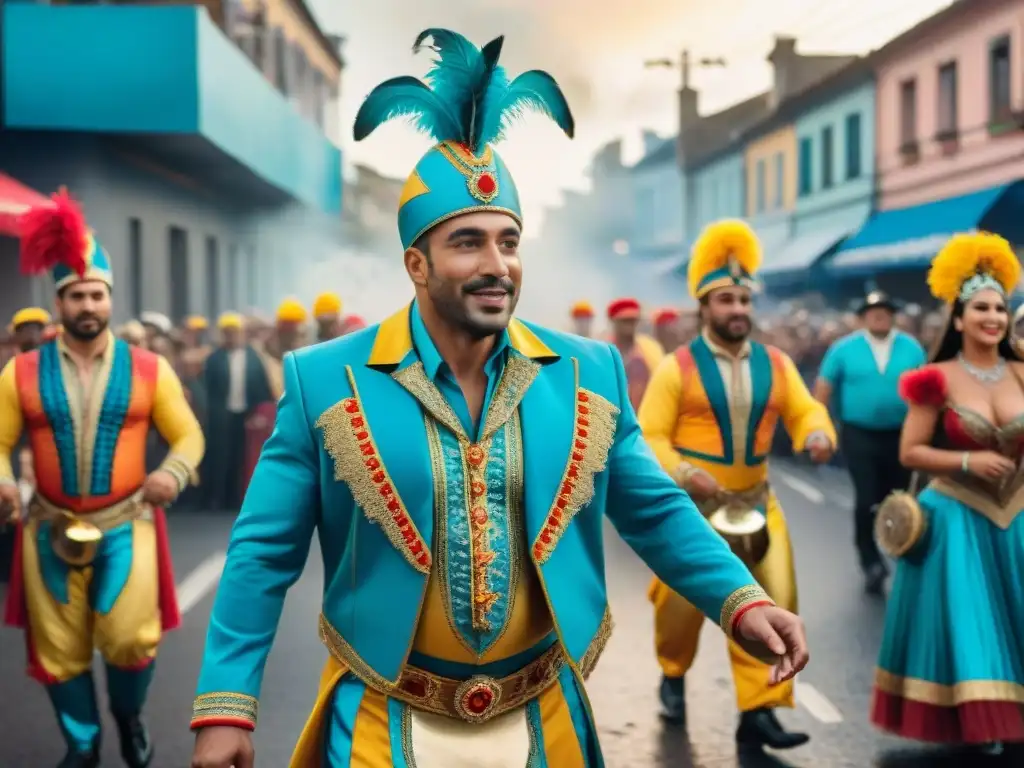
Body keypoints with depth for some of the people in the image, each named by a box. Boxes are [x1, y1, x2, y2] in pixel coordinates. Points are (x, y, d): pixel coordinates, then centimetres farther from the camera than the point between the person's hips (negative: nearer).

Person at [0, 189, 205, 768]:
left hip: (127, 526, -1)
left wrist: (174, 473, -18)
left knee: (132, 639, -7)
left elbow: (188, 434, 2)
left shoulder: (148, 369, -1)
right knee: (60, 650, 9)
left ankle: (129, 715, 25)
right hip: (51, 529, 1)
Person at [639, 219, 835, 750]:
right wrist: (684, 473, -25)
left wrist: (818, 434, -17)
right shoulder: (676, 367, -9)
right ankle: (673, 676, 37)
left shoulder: (776, 364, 3)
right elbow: (649, 437, -10)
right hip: (692, 506, -3)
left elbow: (805, 411, 7)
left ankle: (758, 711, 4)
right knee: (682, 602, 7)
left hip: (756, 504, 4)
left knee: (773, 604, -4)